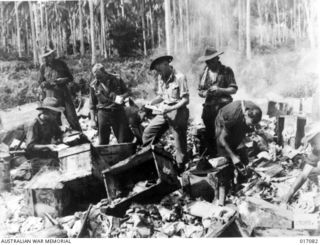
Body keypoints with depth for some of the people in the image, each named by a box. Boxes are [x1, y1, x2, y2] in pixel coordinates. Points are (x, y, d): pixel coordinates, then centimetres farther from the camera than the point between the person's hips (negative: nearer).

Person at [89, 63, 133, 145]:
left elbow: (127, 92, 11)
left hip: (118, 112, 0)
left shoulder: (117, 80, 0)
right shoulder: (94, 85, 2)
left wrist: (122, 97, -12)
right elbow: (92, 104, 7)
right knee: (102, 143, 4)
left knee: (124, 141, 1)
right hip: (103, 113, 0)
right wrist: (93, 120, 1)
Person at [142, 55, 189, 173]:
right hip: (164, 111, 7)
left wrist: (171, 108, -24)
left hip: (177, 111, -7)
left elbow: (185, 100, -14)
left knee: (180, 144, 1)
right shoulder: (161, 78, 8)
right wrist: (150, 104, 1)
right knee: (148, 132, 1)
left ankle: (181, 171, 15)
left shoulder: (179, 77, -14)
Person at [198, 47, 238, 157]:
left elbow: (234, 89, 0)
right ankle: (212, 157, 14)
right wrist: (204, 93, -7)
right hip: (209, 106, 4)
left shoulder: (226, 71, 3)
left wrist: (219, 90, -15)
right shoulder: (205, 72, 14)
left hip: (223, 106, -4)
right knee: (209, 135, 4)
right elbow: (200, 90, 16)